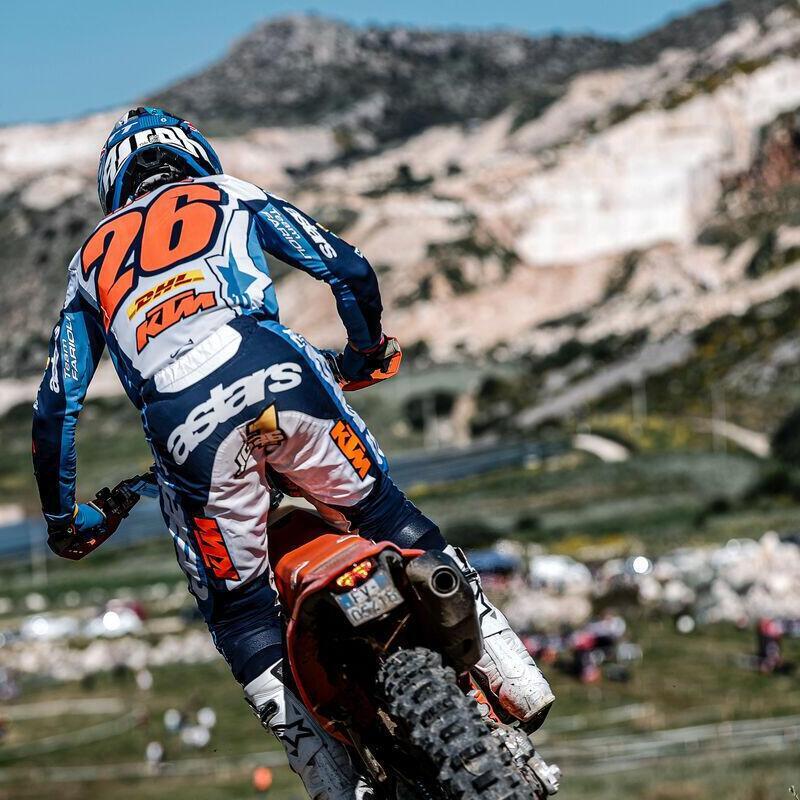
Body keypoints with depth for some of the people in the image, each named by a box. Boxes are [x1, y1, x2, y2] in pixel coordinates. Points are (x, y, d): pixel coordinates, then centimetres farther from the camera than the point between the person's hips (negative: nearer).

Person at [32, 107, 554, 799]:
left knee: (238, 609, 13)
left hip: (179, 420, 1)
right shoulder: (230, 195, 30)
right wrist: (366, 352, 38)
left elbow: (56, 406, 27)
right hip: (276, 375, -1)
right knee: (389, 519, 17)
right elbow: (348, 268, 19)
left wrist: (62, 518, 37)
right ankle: (508, 670, 8)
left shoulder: (92, 258, 34)